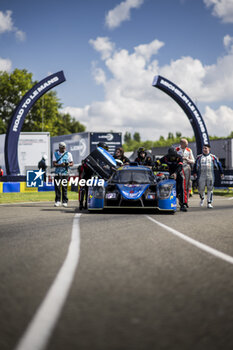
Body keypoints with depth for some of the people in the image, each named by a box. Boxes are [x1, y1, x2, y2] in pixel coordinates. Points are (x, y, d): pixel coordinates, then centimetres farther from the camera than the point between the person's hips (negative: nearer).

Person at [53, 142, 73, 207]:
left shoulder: (68, 154, 6)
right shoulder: (55, 154, 7)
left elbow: (72, 163, 9)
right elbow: (54, 164, 0)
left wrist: (69, 164, -15)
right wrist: (60, 165, -18)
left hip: (65, 173, -1)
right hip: (57, 173, 1)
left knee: (64, 188, -3)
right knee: (57, 187, -4)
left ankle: (65, 202, 3)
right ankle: (57, 201, 3)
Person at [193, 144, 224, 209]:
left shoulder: (213, 157, 8)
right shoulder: (199, 157, 10)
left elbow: (218, 165, 13)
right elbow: (195, 165, 15)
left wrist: (221, 173, 12)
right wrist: (195, 172, 7)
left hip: (210, 176, -1)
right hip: (201, 176, 1)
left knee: (210, 189, -3)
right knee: (200, 189, 0)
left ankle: (209, 203, 3)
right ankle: (202, 198, 31)